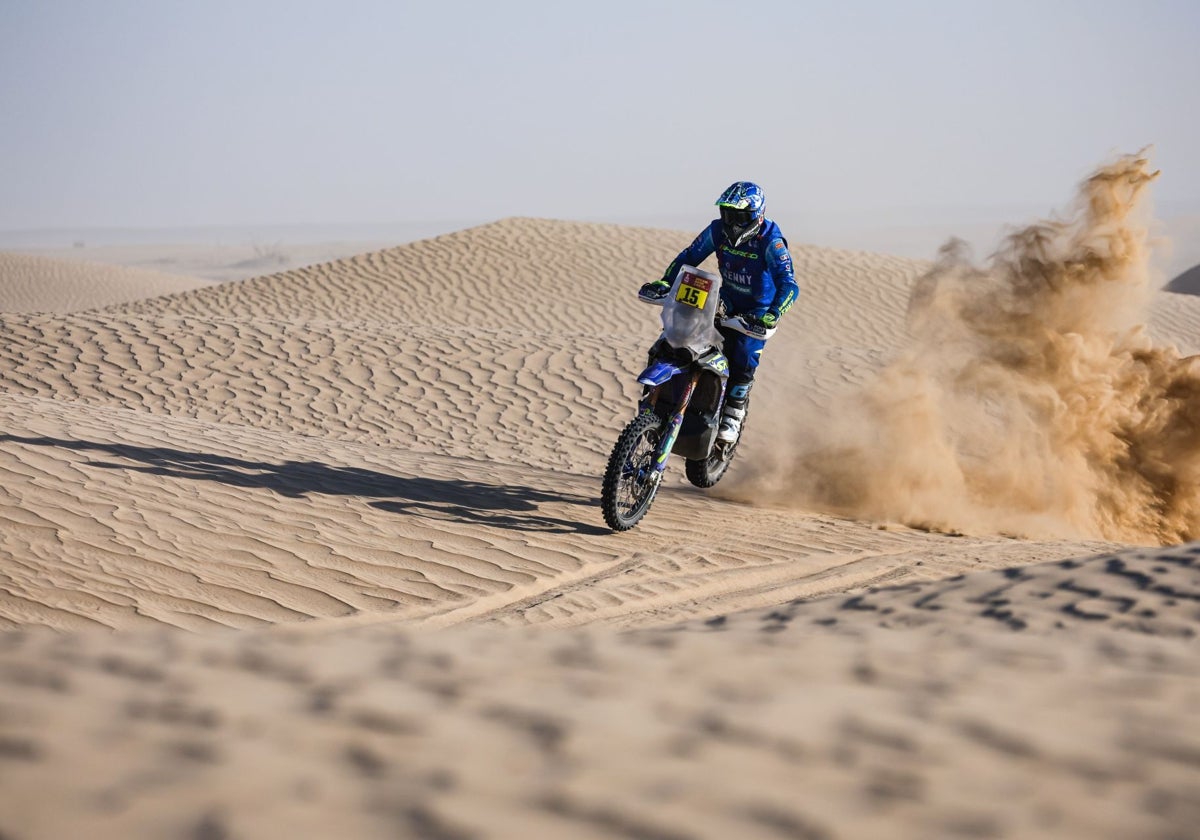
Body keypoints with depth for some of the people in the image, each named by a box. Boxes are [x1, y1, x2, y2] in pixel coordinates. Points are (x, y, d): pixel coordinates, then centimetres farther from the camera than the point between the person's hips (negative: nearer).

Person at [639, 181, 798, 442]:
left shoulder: (771, 241, -28)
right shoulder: (718, 230, -13)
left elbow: (789, 285, -37)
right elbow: (688, 257, -3)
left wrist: (772, 315, -53)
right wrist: (665, 283, -19)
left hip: (759, 310, -5)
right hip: (727, 302, 5)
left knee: (744, 359, -21)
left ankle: (733, 416, -3)